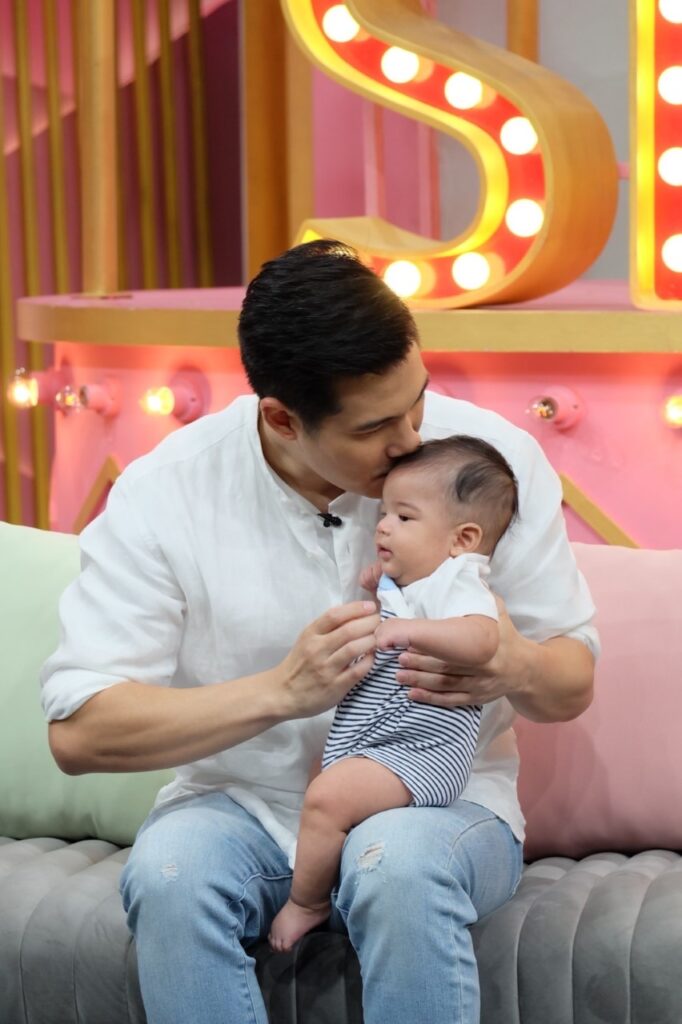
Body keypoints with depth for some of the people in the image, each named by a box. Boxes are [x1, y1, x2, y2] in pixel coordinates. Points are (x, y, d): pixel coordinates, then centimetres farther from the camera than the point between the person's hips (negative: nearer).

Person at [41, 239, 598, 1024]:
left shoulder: (492, 454, -9)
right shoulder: (165, 493, -11)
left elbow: (573, 685, 1)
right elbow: (77, 731, -16)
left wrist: (515, 669, -25)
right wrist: (281, 690, -28)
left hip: (437, 795, 0)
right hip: (241, 804, 1)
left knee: (399, 860, -35)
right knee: (168, 870, -33)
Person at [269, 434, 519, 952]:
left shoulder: (455, 583, -13)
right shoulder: (405, 585, 19)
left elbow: (482, 638, -34)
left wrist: (410, 629, -41)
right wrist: (375, 586, 22)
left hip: (417, 750, -12)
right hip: (366, 744, 12)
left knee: (328, 797, -27)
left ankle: (306, 904, -8)